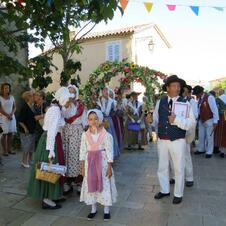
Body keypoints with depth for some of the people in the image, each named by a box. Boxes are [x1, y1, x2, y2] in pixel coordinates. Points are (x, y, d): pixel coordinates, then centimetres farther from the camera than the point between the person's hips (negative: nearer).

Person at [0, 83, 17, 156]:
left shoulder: (11, 97, 10)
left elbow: (14, 107, 10)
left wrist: (11, 114, -7)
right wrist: (7, 115, -15)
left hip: (12, 117, 4)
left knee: (11, 133, 5)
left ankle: (9, 149, 13)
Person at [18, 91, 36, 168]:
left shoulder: (32, 106, 7)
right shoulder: (24, 107, -17)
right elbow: (20, 120, -17)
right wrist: (25, 128, -18)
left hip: (32, 130, 8)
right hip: (26, 131, -8)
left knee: (32, 148, 15)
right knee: (26, 148, 0)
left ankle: (29, 161, 29)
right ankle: (24, 162, 15)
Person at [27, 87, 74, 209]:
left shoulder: (55, 108, 10)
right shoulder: (55, 110, -19)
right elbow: (51, 131, -25)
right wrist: (51, 150, -27)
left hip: (49, 138, 9)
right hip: (50, 140, -9)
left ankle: (51, 196, 30)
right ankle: (46, 200, 14)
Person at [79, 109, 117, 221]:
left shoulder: (106, 135, -12)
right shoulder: (85, 135, -2)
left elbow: (109, 152, -9)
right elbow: (83, 151, 2)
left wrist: (109, 167, -10)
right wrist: (83, 167, 1)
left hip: (103, 162, -3)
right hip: (90, 163, 3)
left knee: (104, 185, 5)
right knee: (91, 184, 11)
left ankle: (106, 210, 24)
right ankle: (93, 209, 30)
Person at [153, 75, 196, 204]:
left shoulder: (185, 103, -8)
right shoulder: (160, 102, 3)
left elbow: (192, 123, -15)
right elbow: (155, 119, 14)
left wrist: (177, 120, -26)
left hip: (178, 141, -3)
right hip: (162, 140, 4)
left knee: (179, 168, 11)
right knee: (162, 167, 17)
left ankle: (178, 194, 31)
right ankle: (164, 190, 38)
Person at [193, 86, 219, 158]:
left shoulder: (209, 97, -17)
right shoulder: (199, 99, 4)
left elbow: (215, 109, -17)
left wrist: (215, 122, -18)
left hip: (209, 121, -7)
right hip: (201, 120, 7)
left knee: (209, 137, 4)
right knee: (201, 136, 16)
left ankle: (209, 152, 17)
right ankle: (201, 149, 31)